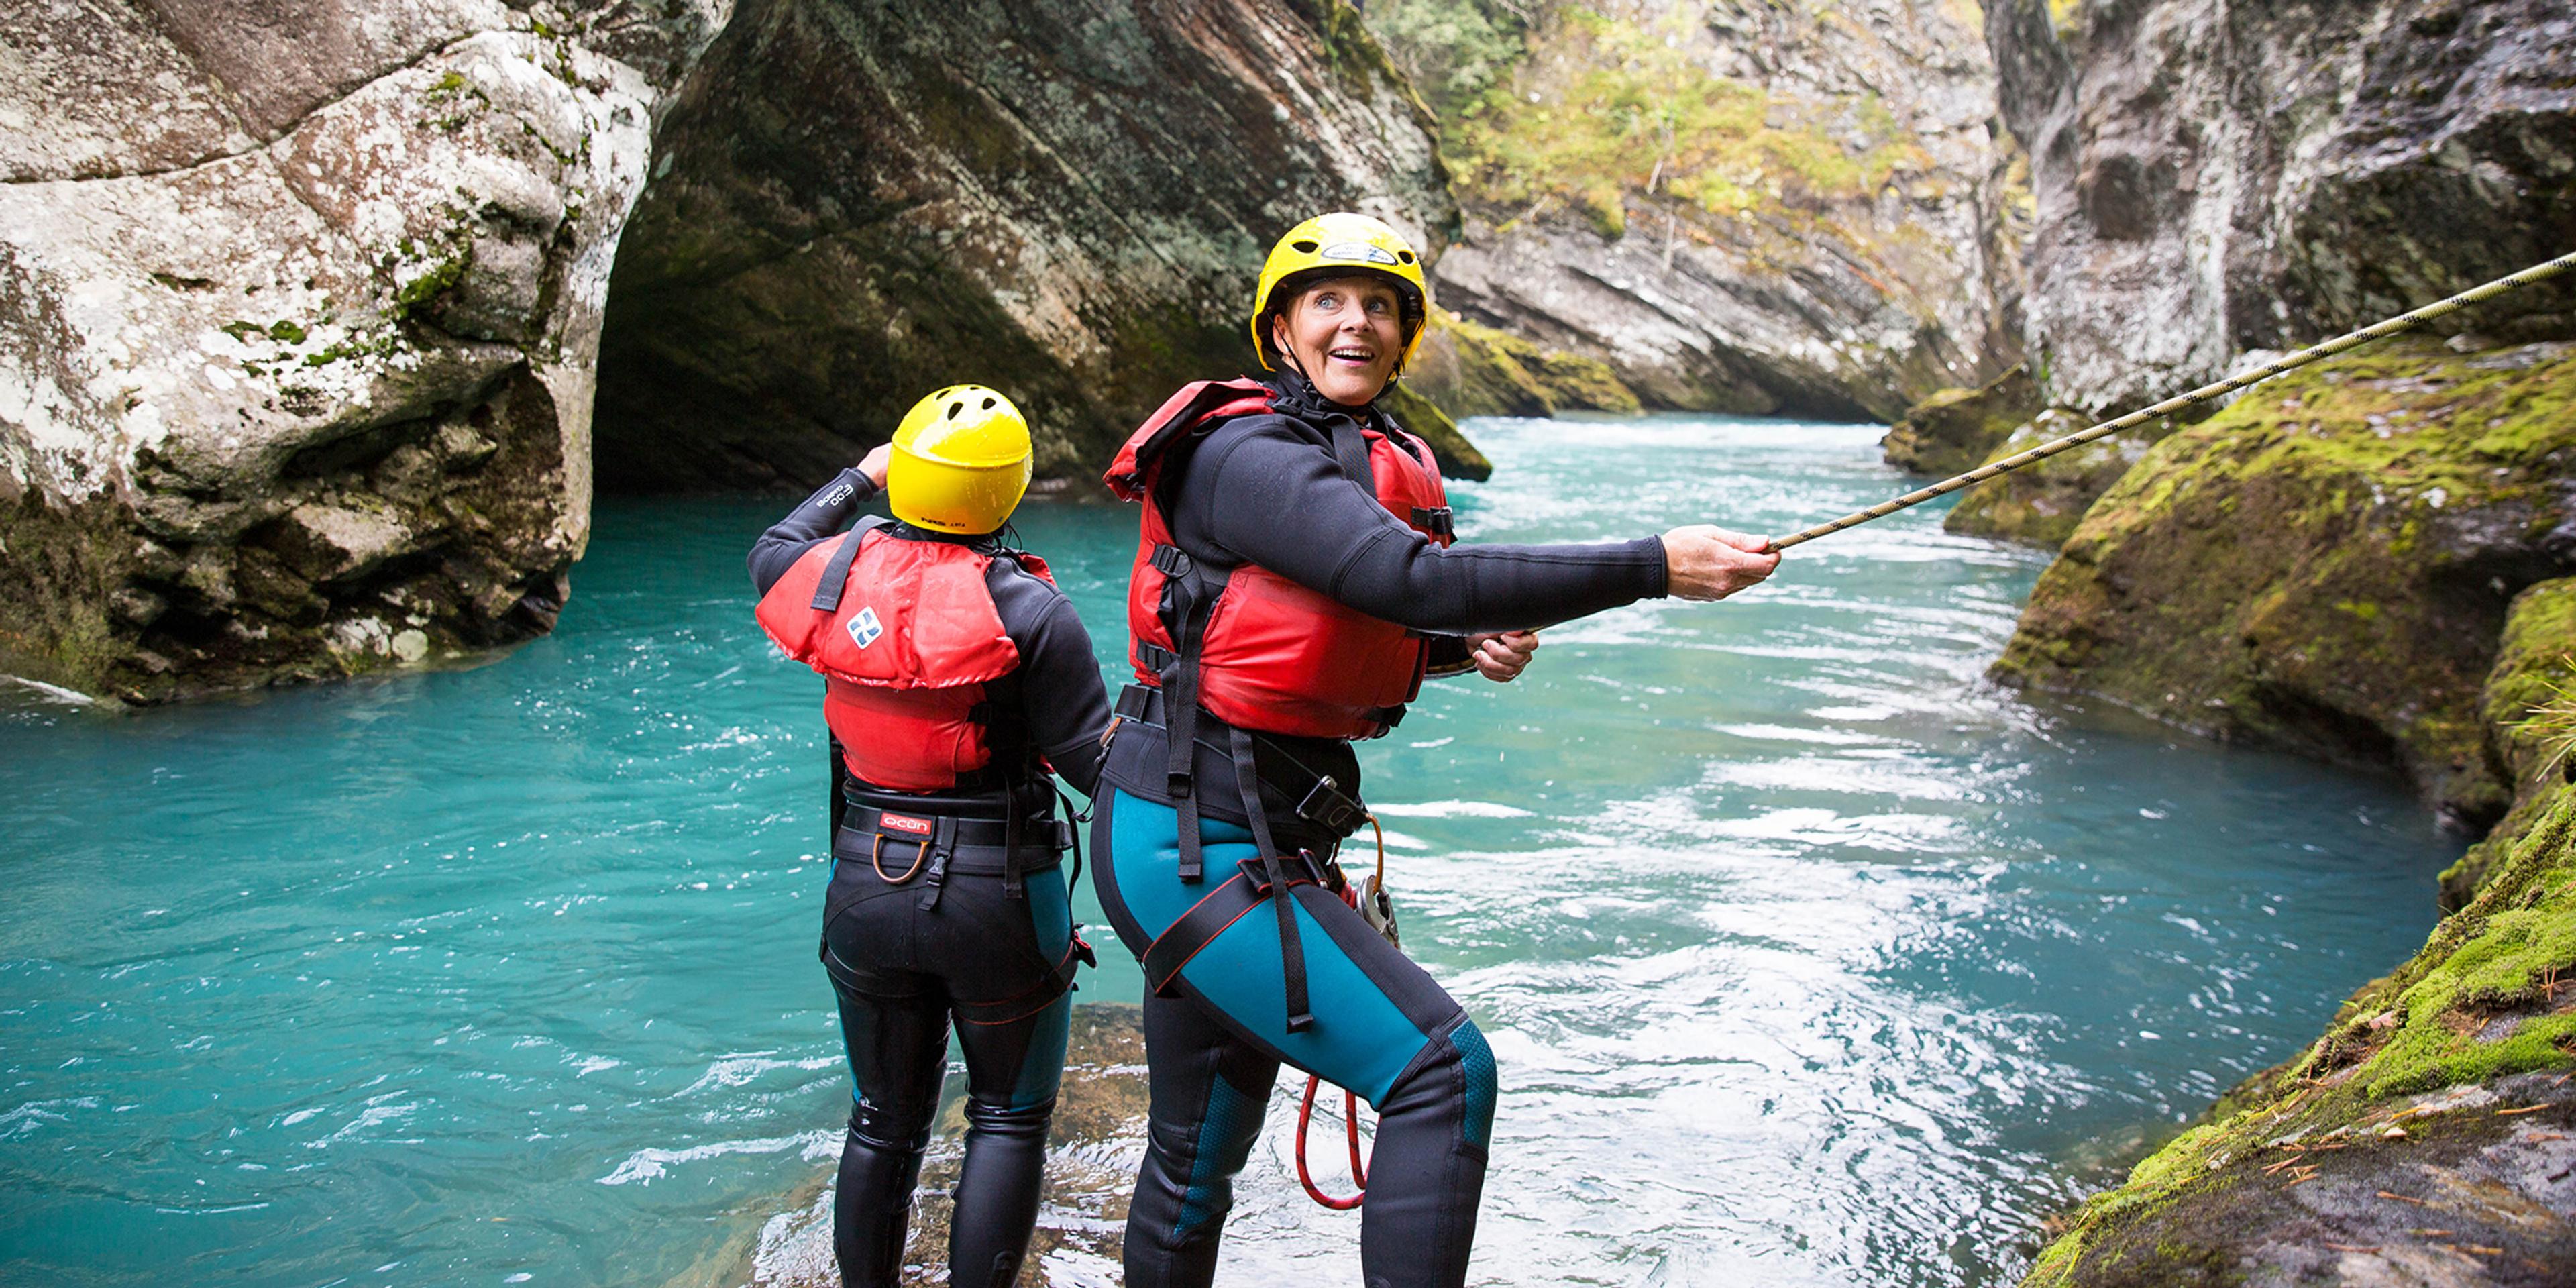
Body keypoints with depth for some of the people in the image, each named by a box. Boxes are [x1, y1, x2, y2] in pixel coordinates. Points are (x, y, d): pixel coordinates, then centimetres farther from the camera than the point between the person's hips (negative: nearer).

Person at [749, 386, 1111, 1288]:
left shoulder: (838, 573, -3)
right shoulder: (1026, 610, -17)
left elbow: (771, 557, 22)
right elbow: (1096, 760, -16)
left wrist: (856, 481, 33)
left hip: (866, 890, 5)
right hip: (997, 903, -4)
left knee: (884, 1124, 20)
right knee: (1009, 1121, 14)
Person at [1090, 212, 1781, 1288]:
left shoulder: (1376, 461, 13)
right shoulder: (1244, 453, -15)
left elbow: (1362, 634, 25)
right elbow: (1413, 579, -28)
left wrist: (1472, 646, 3)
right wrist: (1656, 566, -27)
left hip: (1246, 839, 9)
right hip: (1195, 846, -9)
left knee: (1196, 1161, 20)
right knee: (1443, 1071, -16)